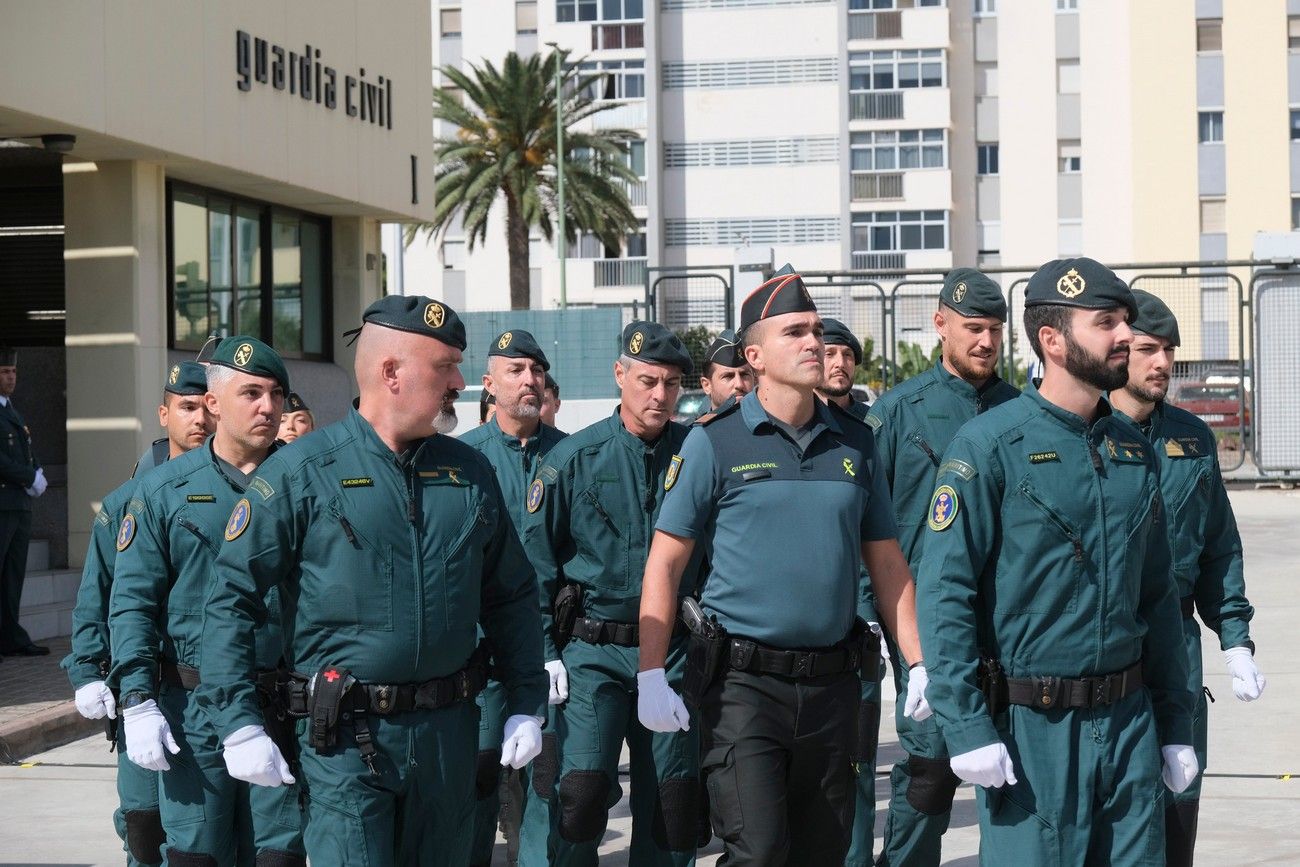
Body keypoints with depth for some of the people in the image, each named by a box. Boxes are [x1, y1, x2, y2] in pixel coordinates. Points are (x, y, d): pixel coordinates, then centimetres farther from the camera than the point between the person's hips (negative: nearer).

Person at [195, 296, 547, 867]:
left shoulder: (470, 473, 8)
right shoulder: (303, 471, -7)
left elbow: (512, 595, 17)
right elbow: (231, 598, -7)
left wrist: (526, 705, 11)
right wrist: (239, 725, -12)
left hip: (449, 731, 5)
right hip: (346, 738, -5)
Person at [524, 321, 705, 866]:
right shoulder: (575, 457, -1)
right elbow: (536, 560, 1)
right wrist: (546, 653, -5)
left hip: (673, 653, 2)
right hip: (593, 652, -2)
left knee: (671, 803, 6)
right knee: (582, 794, -12)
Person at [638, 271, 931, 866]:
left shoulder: (855, 443, 9)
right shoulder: (716, 442, -4)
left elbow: (887, 563, 12)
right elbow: (665, 563, -4)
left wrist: (920, 665, 3)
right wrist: (651, 675, -12)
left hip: (832, 682, 4)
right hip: (742, 681, -4)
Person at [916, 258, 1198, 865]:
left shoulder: (1135, 450, 10)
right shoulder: (989, 445, -9)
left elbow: (1157, 596, 16)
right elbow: (943, 592, -13)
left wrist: (1175, 723, 14)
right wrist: (966, 726, -19)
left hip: (1129, 721, 6)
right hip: (1031, 725, -6)